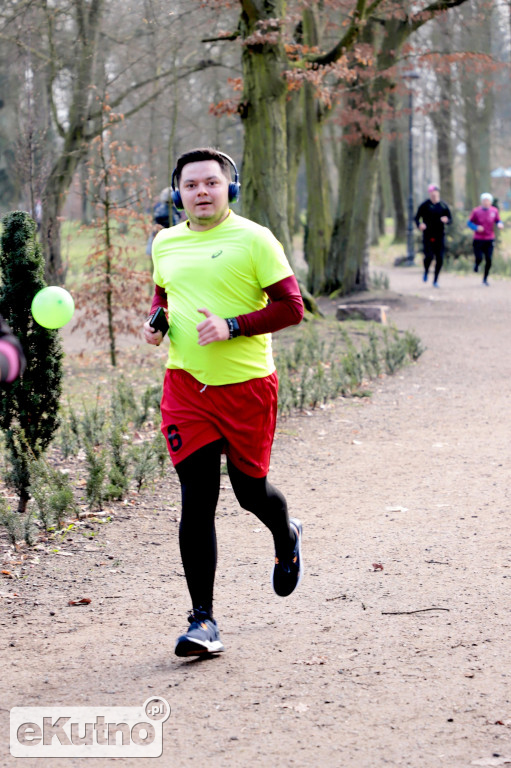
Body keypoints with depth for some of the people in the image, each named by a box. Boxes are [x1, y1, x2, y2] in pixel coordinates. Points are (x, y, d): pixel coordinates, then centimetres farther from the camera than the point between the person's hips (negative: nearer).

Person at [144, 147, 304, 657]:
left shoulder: (254, 240, -7)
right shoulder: (165, 244, 8)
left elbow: (291, 308, -9)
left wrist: (232, 326, -20)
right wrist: (155, 321, 5)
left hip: (246, 385, -3)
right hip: (186, 386, 3)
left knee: (250, 490, 9)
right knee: (196, 499, -4)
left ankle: (286, 537, 46)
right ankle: (202, 620, 0)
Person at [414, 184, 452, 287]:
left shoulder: (443, 205, 5)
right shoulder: (424, 205, -1)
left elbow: (450, 220, 8)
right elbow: (417, 218, 3)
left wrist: (446, 220, -16)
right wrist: (419, 225, -19)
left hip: (440, 236, 2)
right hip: (428, 236, -2)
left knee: (439, 259, -1)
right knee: (429, 256, -17)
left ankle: (435, 280, 15)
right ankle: (426, 272, 15)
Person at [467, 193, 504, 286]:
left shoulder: (494, 211, 0)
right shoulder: (476, 211, -5)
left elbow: (498, 221, 11)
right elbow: (469, 223, 1)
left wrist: (500, 225, -12)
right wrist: (476, 227, -18)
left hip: (489, 240, 2)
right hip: (478, 239, -2)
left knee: (489, 260, -2)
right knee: (479, 258, -9)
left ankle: (485, 279, 15)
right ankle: (476, 264, 30)